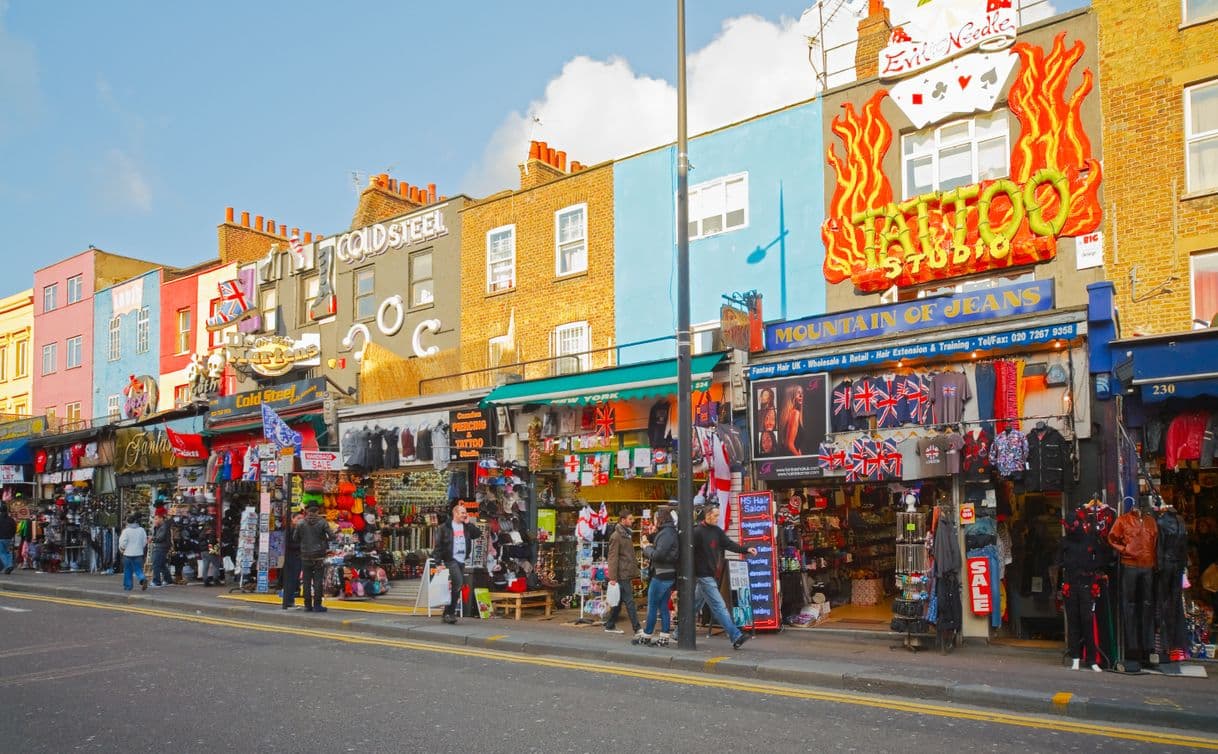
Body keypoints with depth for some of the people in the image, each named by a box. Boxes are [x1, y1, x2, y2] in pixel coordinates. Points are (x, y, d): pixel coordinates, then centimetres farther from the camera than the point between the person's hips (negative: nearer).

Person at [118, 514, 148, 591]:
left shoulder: (126, 531, -10)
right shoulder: (141, 530, 1)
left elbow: (123, 543, -11)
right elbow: (145, 542, 5)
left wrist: (121, 549, 9)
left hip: (128, 554, -2)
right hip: (139, 554, 3)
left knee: (128, 571, 12)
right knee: (138, 570, 6)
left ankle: (128, 586, 18)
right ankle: (143, 579, -21)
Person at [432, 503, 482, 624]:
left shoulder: (466, 527, 13)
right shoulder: (446, 527, -3)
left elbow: (478, 534, 0)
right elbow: (438, 543, -5)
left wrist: (468, 523, -4)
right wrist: (438, 560, -11)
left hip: (461, 560, 6)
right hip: (451, 560, -6)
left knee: (458, 586, 7)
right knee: (458, 583, -20)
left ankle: (447, 613, 17)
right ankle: (450, 613, -11)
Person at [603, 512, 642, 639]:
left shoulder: (628, 535, 18)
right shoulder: (616, 536, -11)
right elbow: (613, 558, -15)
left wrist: (635, 571, 20)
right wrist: (613, 577, -19)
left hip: (627, 575, 9)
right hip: (621, 575, -9)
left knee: (619, 601, 14)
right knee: (629, 602, -9)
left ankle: (610, 625, 22)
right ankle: (637, 629, -10)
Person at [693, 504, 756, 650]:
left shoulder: (717, 531, 9)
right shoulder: (697, 532, -15)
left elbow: (729, 544, 5)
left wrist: (747, 549, -9)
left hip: (711, 574, 9)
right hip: (703, 575, -9)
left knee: (695, 605, 17)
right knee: (719, 606, -10)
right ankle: (736, 637, -12)